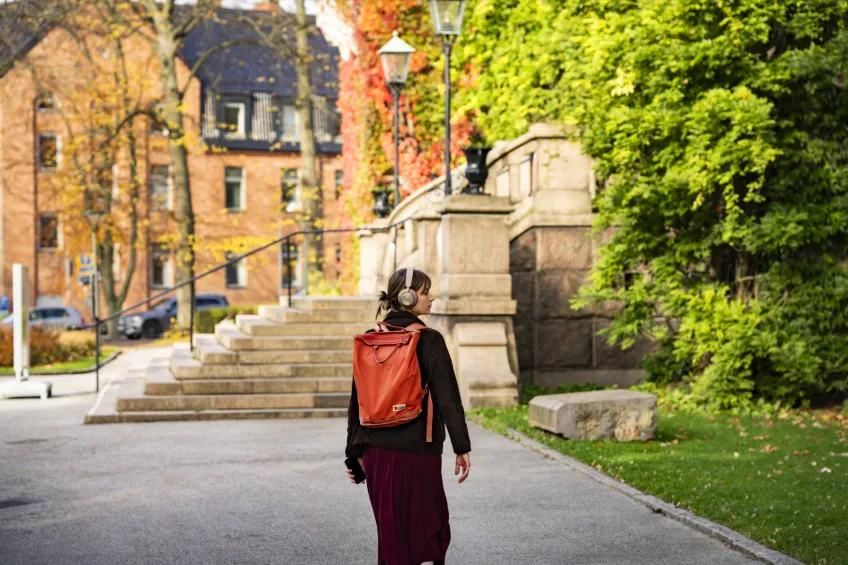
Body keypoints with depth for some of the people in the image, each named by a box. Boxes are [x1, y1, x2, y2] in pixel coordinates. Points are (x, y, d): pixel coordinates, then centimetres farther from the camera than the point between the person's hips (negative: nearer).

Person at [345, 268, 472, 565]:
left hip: (376, 450, 6)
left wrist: (354, 451, 17)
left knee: (391, 529, 14)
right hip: (416, 451, -5)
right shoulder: (428, 340, -10)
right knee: (426, 529, 6)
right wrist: (462, 447, -10)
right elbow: (448, 398, -14)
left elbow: (357, 401, 11)